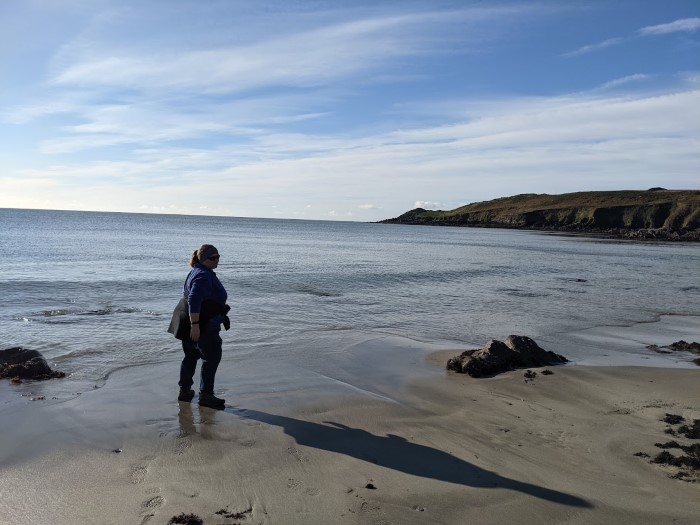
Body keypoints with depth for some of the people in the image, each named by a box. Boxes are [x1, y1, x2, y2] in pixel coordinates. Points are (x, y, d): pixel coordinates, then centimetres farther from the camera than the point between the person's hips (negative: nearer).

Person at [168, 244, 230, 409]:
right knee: (212, 358, -3)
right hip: (201, 325, -11)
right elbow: (194, 300, -30)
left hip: (191, 325, 11)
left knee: (191, 357, 19)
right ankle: (205, 395, 3)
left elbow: (188, 293, 26)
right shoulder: (203, 276, -21)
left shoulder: (200, 272, 14)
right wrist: (195, 325, -33)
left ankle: (185, 391, 30)